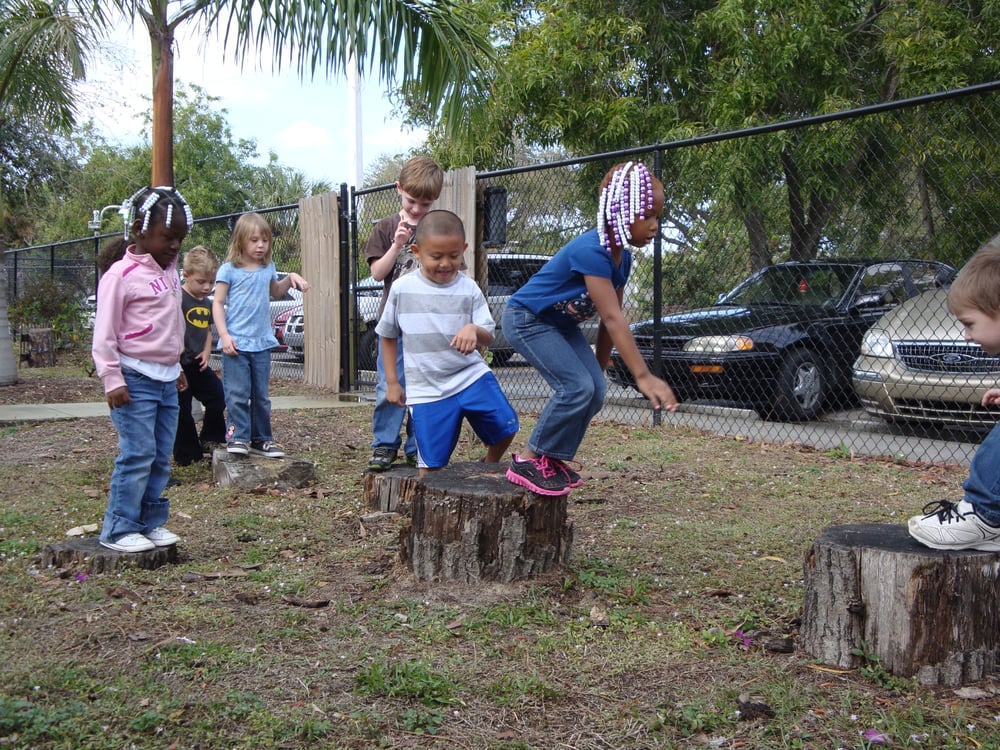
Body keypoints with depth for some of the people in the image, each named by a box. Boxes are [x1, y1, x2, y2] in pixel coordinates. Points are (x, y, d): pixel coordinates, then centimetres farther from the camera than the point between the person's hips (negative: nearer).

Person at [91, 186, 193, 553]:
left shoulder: (169, 272, 14)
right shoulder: (121, 274, -10)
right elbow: (105, 333, -11)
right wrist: (112, 380, -15)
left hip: (167, 380, 7)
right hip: (136, 380, -7)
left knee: (161, 457, 7)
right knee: (137, 455, -9)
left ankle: (151, 522, 15)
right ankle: (118, 530, -1)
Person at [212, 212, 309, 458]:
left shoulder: (268, 268, 10)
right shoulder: (229, 270, -5)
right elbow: (218, 303, -5)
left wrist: (291, 278, 12)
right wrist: (224, 335, -13)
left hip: (262, 343, 5)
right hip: (236, 344, -5)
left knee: (261, 395, 10)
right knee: (237, 394, -6)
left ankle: (261, 438, 19)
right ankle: (237, 437, 2)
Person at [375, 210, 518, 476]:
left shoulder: (468, 289, -2)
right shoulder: (402, 289, -3)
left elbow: (488, 338, -5)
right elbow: (388, 336, 11)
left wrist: (474, 330, -29)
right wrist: (392, 382, 9)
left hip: (471, 376, 1)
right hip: (426, 390, -1)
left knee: (505, 427, -9)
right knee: (431, 465, -2)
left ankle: (490, 468, 21)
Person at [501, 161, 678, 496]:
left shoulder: (622, 257, -2)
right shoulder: (592, 251, -31)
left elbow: (609, 321, 5)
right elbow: (613, 318, -37)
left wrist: (600, 368, 8)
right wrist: (643, 376, -40)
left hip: (562, 324, 9)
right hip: (526, 319, -9)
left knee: (596, 389, -2)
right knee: (577, 386, -20)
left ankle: (553, 460, 11)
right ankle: (529, 462, -7)